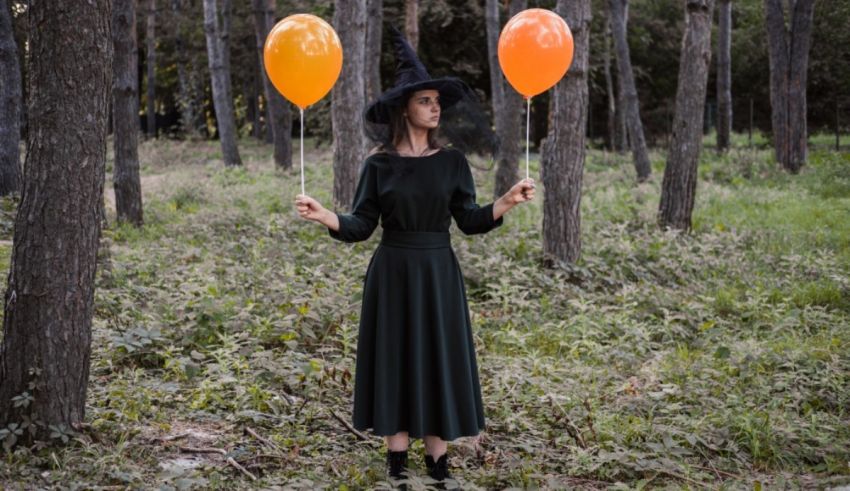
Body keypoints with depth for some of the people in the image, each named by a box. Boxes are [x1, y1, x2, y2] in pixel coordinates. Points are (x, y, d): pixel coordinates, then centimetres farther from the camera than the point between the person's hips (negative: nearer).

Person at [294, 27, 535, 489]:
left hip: (438, 274, 1)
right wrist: (324, 215, -22)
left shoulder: (452, 161, 1)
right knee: (395, 364, 4)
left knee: (439, 363, 3)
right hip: (392, 273, -1)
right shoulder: (379, 163, -2)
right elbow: (361, 225, -4)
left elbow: (470, 221, -1)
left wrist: (507, 201, -16)